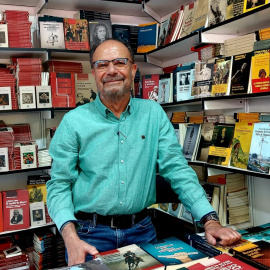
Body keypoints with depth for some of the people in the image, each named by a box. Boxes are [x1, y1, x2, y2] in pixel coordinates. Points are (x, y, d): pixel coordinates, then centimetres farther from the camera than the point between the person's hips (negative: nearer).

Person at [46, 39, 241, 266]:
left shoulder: (154, 113, 0)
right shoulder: (74, 122, -6)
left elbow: (177, 169, -3)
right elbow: (60, 184, -5)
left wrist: (210, 220, -12)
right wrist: (71, 238, -19)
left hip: (142, 230, 2)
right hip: (91, 234, -1)